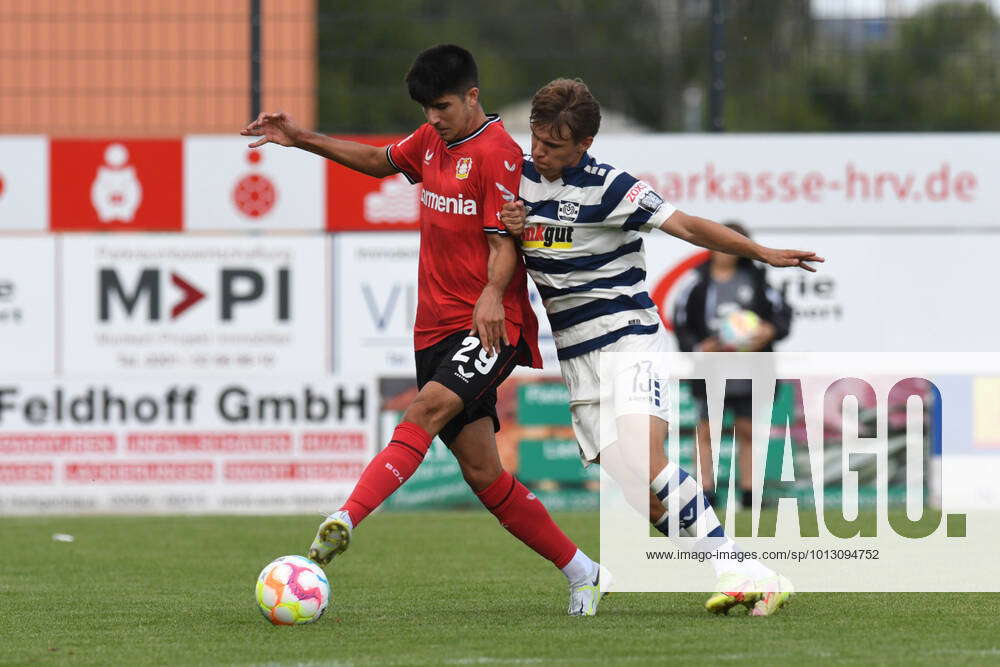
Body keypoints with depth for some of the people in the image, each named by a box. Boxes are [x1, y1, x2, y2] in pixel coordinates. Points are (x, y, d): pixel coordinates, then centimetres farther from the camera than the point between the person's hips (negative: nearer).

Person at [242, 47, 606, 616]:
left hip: (488, 328, -8)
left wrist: (492, 294, -35)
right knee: (483, 473, 3)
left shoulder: (498, 152, -10)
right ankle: (582, 573, 12)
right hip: (436, 327, 8)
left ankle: (347, 520, -47)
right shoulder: (433, 141, 15)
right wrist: (300, 139, 27)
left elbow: (505, 244, -16)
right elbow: (380, 162, 33)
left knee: (430, 406, -31)